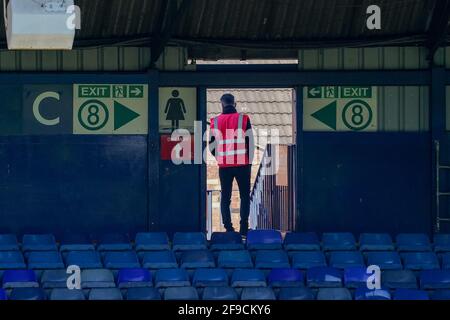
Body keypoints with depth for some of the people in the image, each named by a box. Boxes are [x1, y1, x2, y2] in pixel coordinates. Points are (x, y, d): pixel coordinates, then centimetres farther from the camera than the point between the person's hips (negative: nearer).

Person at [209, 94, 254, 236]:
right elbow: (250, 142, -4)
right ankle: (243, 228, -2)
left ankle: (228, 228, 3)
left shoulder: (215, 121, 1)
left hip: (224, 165, 1)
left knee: (225, 197, 9)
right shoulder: (243, 119, -4)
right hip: (242, 164, -1)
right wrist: (249, 160, 9)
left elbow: (212, 144, 5)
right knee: (244, 196, 7)